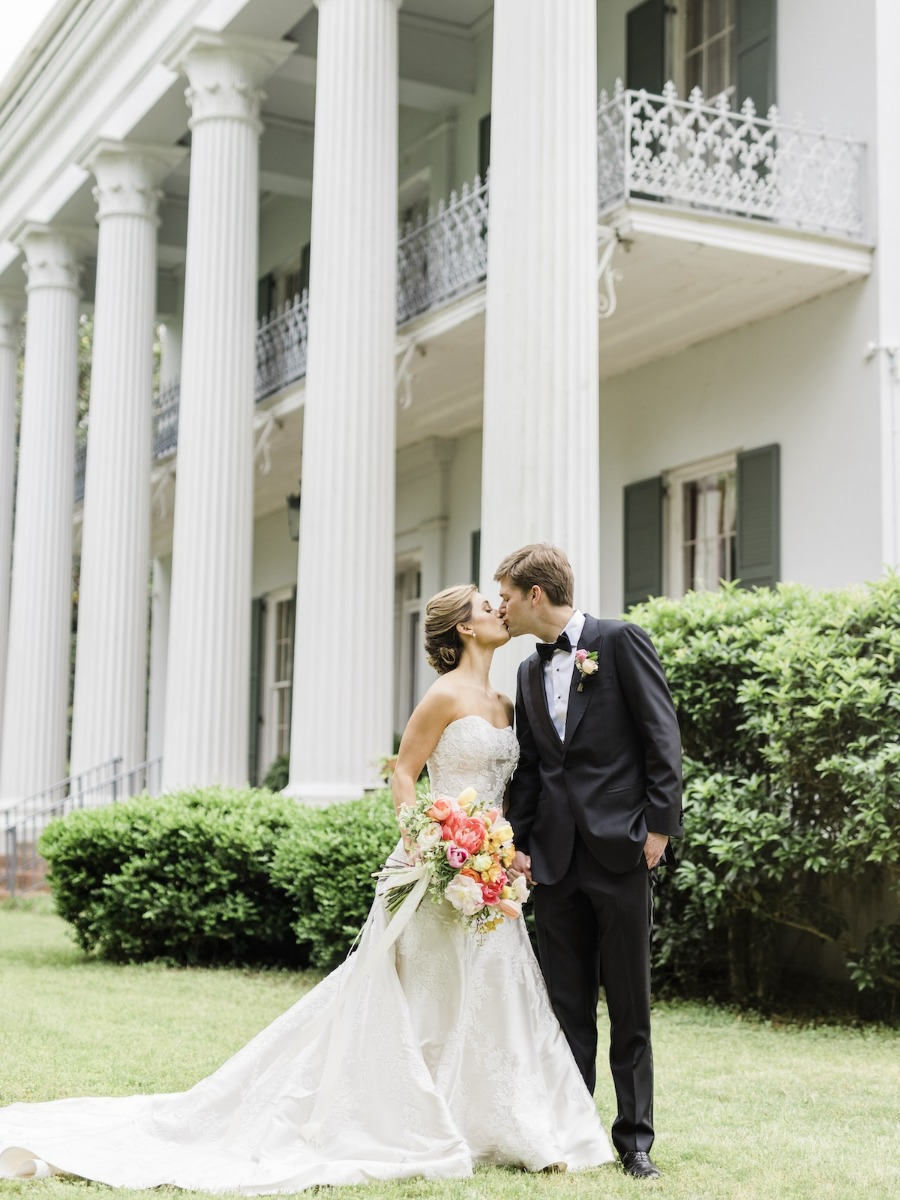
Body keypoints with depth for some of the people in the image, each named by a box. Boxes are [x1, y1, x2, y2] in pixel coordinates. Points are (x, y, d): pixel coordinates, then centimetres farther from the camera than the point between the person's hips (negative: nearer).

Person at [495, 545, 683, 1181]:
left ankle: (635, 1139, 11)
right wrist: (519, 842, 6)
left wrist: (658, 825, -12)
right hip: (556, 857, 6)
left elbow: (663, 736, -6)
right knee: (568, 1004, 8)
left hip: (620, 848, -5)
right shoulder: (531, 673, 16)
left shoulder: (621, 641, -2)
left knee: (630, 1006, 2)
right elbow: (528, 766, 16)